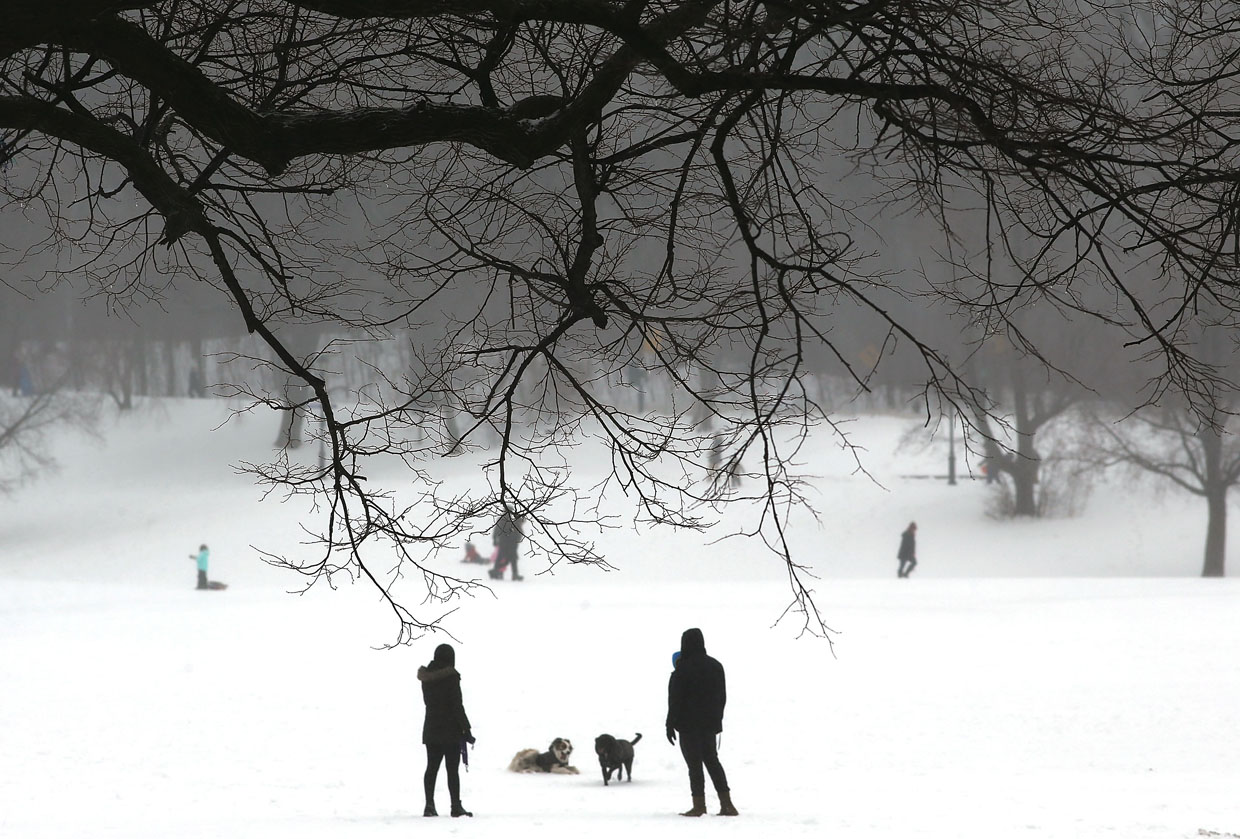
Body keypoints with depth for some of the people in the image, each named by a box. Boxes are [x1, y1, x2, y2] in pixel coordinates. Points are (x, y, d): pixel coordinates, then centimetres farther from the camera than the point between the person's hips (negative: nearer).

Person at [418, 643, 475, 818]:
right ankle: (456, 806, -3)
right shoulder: (451, 677, -14)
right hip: (450, 731, -6)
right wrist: (466, 730, -11)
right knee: (452, 769, -3)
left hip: (431, 729, 6)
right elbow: (457, 705, -15)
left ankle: (429, 805, 5)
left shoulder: (427, 677, 6)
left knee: (432, 767, 9)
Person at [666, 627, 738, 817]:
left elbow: (675, 700, -15)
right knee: (712, 760, 13)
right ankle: (726, 803, 8)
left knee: (694, 763, -1)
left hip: (689, 723, -6)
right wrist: (717, 719, 21)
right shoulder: (715, 666, 5)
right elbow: (722, 697, 12)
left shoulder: (683, 669, -16)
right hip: (710, 722, 6)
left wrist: (670, 724, -8)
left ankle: (699, 805, 0)